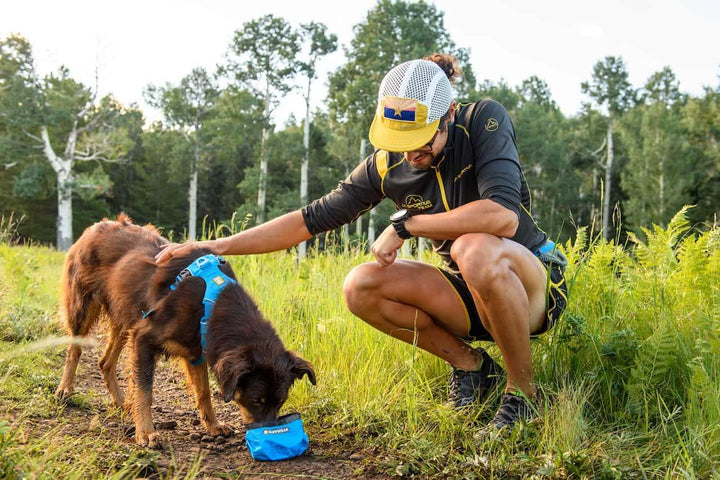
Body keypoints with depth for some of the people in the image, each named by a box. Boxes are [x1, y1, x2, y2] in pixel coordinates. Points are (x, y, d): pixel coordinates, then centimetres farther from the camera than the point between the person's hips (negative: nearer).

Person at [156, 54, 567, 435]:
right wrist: (216, 246, -11)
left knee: (475, 249, -38)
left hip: (536, 284, -4)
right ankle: (470, 365, 2)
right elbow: (313, 219, -5)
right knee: (360, 287, -17)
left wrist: (405, 224, -25)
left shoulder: (484, 120, -19)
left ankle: (522, 392, -14)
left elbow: (503, 216, -34)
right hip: (471, 296, 4)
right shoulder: (387, 165, -7)